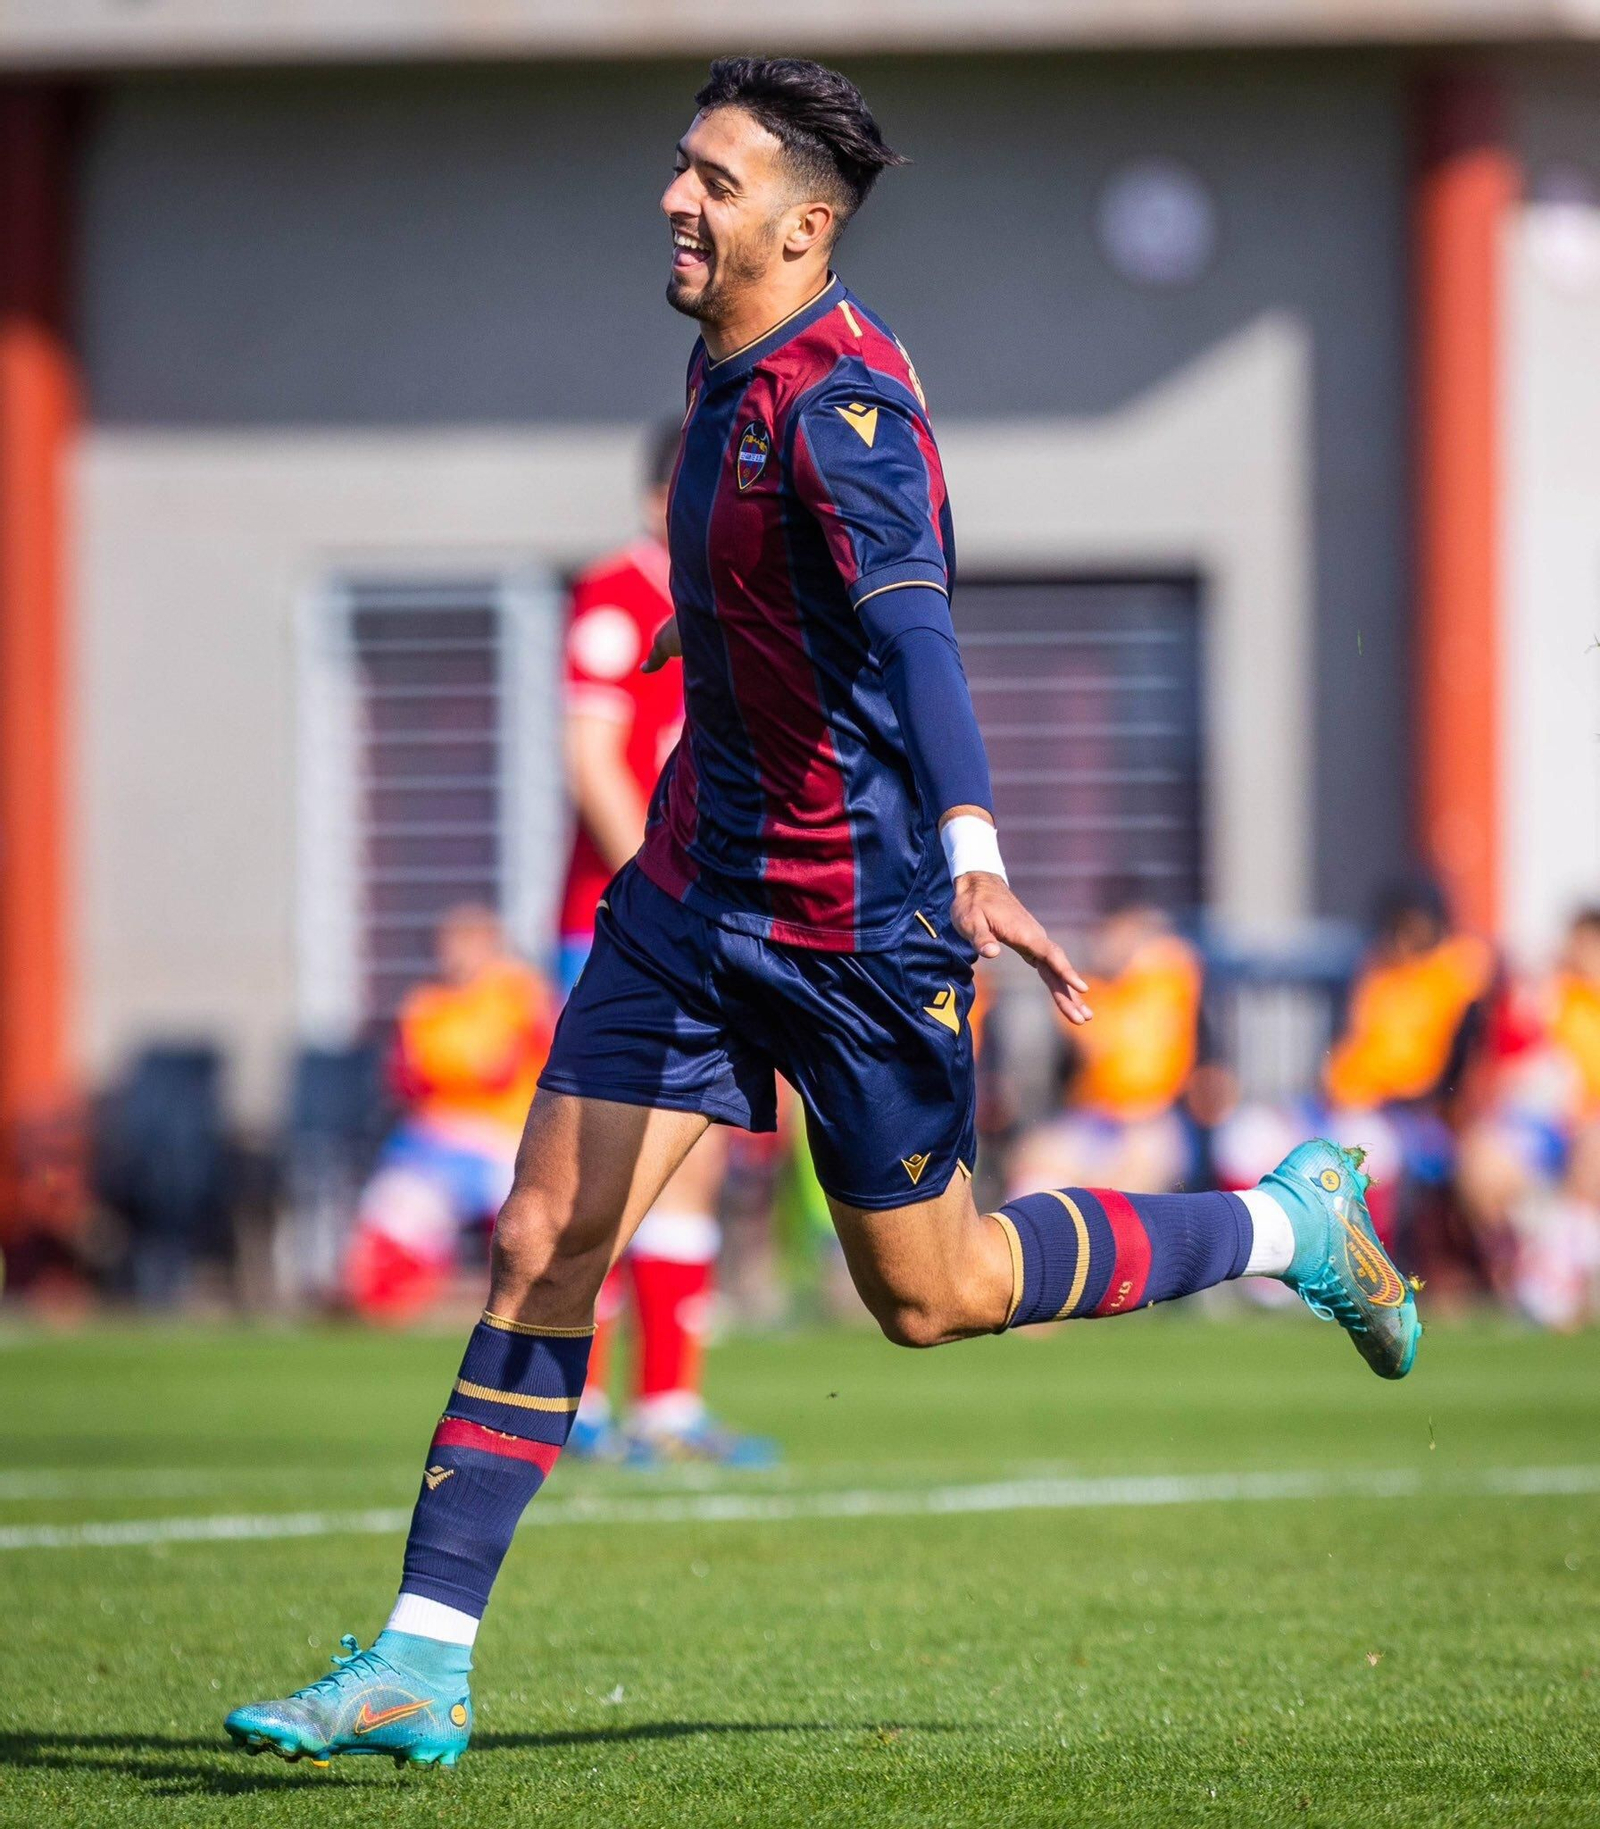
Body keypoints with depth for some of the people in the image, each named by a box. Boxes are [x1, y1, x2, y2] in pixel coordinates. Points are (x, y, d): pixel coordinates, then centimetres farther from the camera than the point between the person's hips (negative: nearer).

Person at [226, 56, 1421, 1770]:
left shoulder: (837, 394, -22)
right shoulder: (727, 368, 6)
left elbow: (908, 622, -36)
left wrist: (972, 857, -49)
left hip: (855, 907, -8)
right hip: (701, 881, 8)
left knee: (931, 1293, 5)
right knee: (541, 1244, -2)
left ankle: (1290, 1223, 26)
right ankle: (422, 1666, 0)